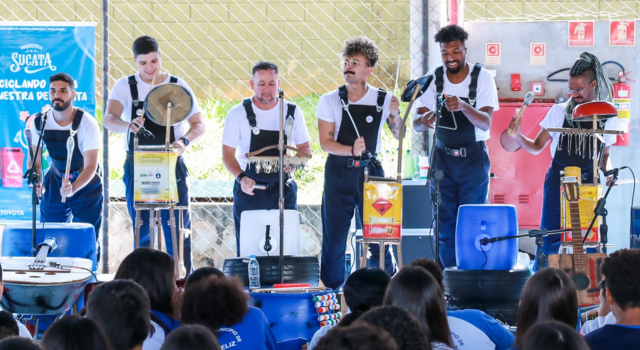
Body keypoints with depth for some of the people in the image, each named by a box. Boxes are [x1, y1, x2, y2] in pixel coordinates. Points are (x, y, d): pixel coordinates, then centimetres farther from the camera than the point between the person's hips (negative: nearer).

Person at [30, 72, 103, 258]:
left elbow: (91, 167, -24)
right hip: (55, 180, 3)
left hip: (86, 182, -3)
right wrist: (37, 181, -19)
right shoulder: (39, 122, -11)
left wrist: (73, 188, -41)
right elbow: (35, 158, 1)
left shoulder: (87, 124, -23)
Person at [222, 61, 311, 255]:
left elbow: (305, 148, 12)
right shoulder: (238, 114, -2)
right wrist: (241, 178, -18)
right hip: (249, 189, -1)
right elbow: (228, 154, -1)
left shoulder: (293, 112, 3)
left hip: (282, 188, 1)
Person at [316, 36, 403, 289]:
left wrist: (395, 114, -8)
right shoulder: (329, 101, 1)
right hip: (339, 173, 0)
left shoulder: (383, 100, 4)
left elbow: (399, 136, 11)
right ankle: (332, 293, 15)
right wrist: (352, 150, -21)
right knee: (334, 237, 1)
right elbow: (325, 142, -4)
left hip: (370, 171, 0)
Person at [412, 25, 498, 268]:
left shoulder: (482, 78, -9)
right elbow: (416, 124, -5)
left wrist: (463, 106, -39)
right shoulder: (434, 78, -2)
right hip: (442, 156, 2)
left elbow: (486, 122, -20)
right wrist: (423, 120, -30)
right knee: (444, 224, 2)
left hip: (473, 158, -2)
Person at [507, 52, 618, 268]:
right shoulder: (560, 111, 0)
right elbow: (536, 147, 4)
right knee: (551, 238, -5)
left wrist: (608, 170, -5)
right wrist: (518, 136, -14)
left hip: (588, 186, 1)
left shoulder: (607, 117, 5)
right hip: (558, 183, -1)